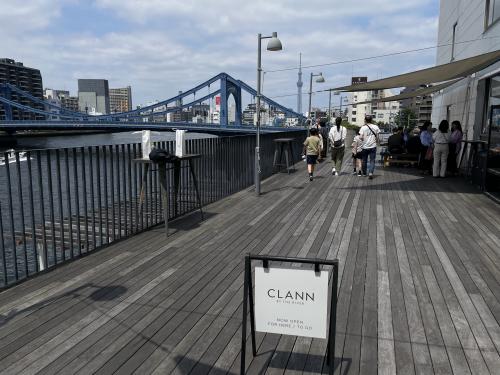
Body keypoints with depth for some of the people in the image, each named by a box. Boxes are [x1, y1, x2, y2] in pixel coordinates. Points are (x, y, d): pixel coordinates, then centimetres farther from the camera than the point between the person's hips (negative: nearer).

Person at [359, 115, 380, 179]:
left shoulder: (363, 127, -9)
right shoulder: (375, 127, -2)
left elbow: (361, 137, -16)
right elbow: (377, 137, 3)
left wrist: (363, 140, 6)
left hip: (365, 146, 0)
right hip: (373, 146, 0)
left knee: (364, 160, 15)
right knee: (372, 160, 4)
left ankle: (364, 173, 27)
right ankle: (371, 173, -13)